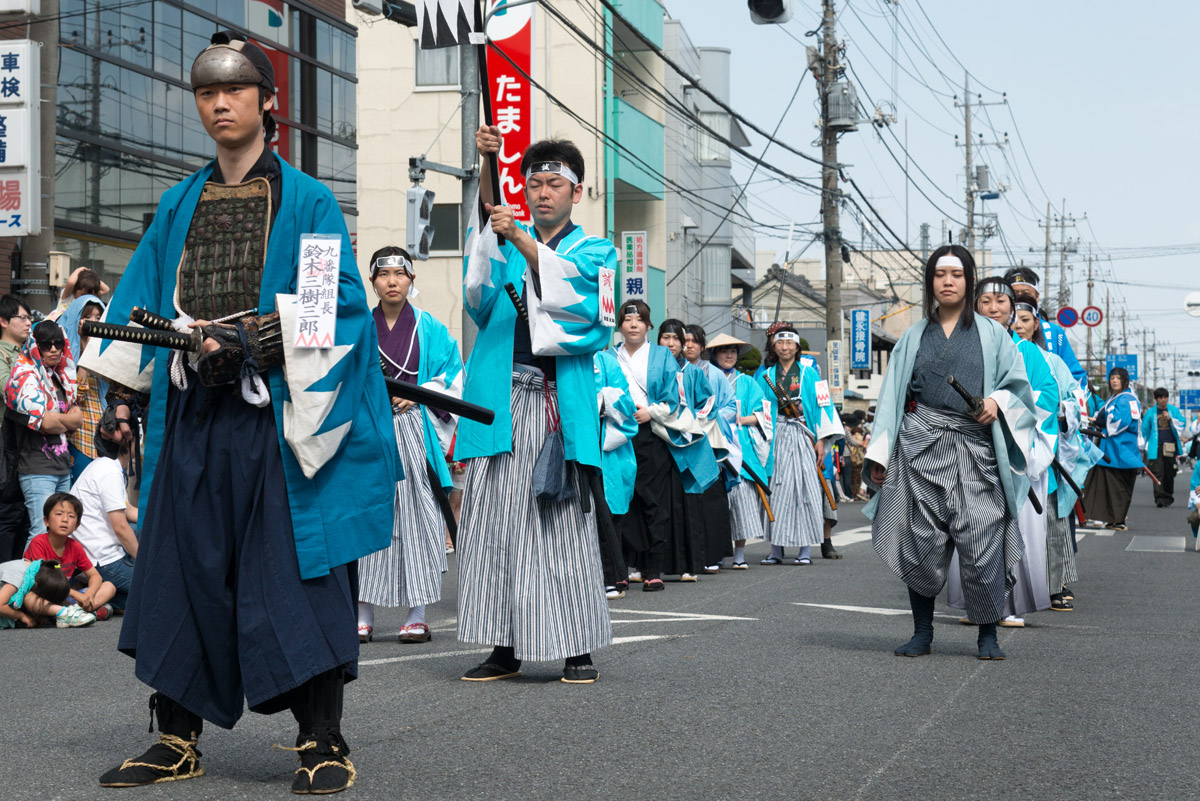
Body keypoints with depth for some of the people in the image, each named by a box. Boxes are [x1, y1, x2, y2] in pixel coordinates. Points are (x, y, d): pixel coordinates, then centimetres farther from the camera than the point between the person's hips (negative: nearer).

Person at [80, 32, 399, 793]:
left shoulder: (307, 202, 3)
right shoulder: (179, 207, 17)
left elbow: (337, 306, -7)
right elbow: (141, 305, 17)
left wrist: (249, 341, -18)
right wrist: (125, 395, 7)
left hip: (274, 416, -4)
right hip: (192, 418, 5)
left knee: (293, 571, -6)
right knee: (184, 571, 5)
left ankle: (322, 741, 1)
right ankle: (178, 740, 15)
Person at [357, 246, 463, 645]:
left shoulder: (431, 329, 9)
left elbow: (452, 378, 6)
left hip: (415, 431, -1)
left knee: (416, 515, -5)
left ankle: (417, 616, -1)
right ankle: (363, 615, 2)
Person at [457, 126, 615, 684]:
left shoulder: (594, 251, 13)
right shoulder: (505, 243, 21)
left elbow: (569, 282, -9)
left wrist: (521, 242, -23)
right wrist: (487, 165, -18)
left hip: (558, 401, -3)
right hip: (500, 400, 3)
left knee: (563, 520, -5)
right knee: (494, 522, 0)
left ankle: (577, 648, 1)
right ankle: (505, 648, 6)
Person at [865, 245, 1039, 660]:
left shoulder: (992, 334, 12)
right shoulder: (914, 337, 16)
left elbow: (1018, 385, 8)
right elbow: (892, 397, 13)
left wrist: (998, 401, -14)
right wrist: (879, 455, 6)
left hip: (975, 449, -2)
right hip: (921, 447, 2)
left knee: (980, 540, -11)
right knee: (921, 541, -2)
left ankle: (987, 635, -1)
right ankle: (922, 633, 8)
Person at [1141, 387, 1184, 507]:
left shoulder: (1174, 410, 8)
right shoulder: (1151, 413, 6)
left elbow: (1181, 424, 3)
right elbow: (1144, 430, 14)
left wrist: (1170, 419, -14)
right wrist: (1144, 446, 17)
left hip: (1171, 447, 1)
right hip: (1156, 447, -1)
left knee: (1170, 474, 8)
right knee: (1158, 473, -11)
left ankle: (1168, 497, 23)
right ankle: (1159, 498, -15)